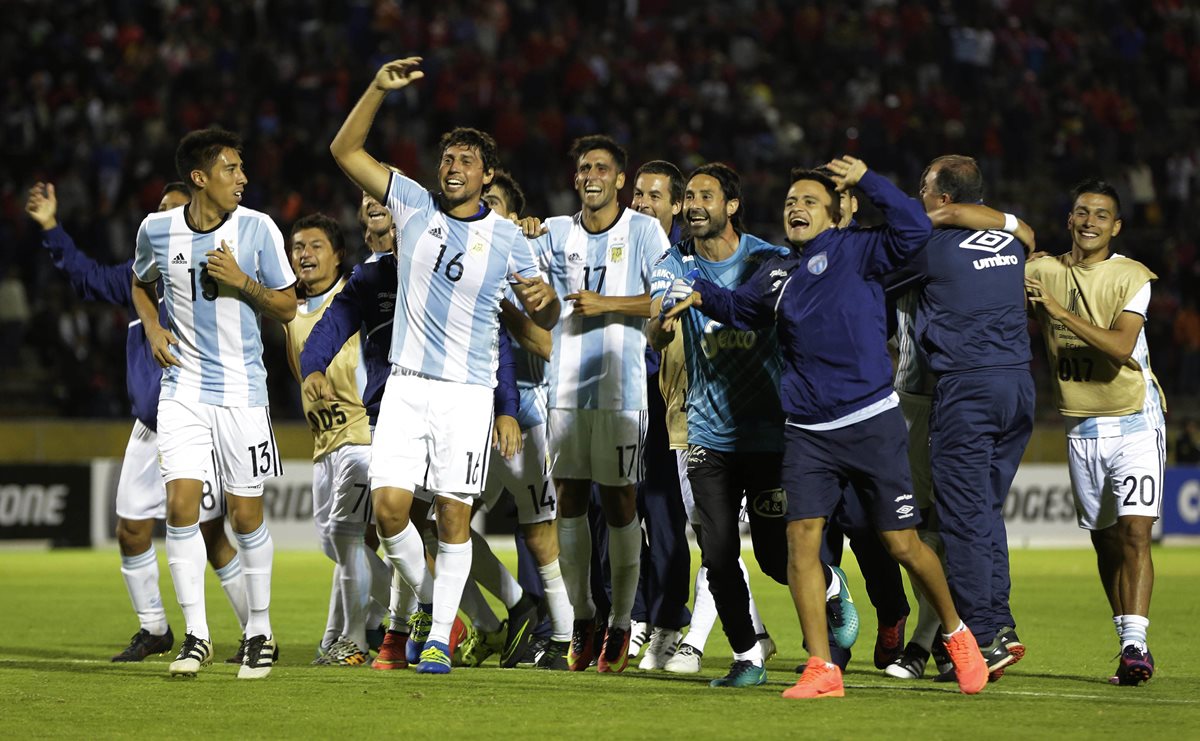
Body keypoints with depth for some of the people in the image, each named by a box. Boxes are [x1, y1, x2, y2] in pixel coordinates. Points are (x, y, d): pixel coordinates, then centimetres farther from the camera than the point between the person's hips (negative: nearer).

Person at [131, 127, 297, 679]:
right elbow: (140, 282, 21)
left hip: (242, 390, -1)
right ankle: (196, 635, -2)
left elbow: (287, 308, 1)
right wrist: (152, 326, 2)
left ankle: (260, 630, 18)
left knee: (245, 513, 2)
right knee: (181, 504, -10)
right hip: (183, 387, 1)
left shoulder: (257, 229, -5)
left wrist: (241, 281, -15)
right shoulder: (157, 230, 0)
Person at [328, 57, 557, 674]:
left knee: (454, 515, -4)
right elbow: (345, 150, 1)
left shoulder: (507, 238, 2)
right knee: (389, 507, -8)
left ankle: (439, 635, 5)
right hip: (406, 385, 1)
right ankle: (428, 603, 16)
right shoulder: (415, 205, 5)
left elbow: (543, 320, 9)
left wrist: (545, 296, -15)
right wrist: (378, 89, -10)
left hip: (468, 391, -1)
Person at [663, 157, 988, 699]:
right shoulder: (776, 274, 13)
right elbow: (740, 309, 33)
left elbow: (913, 230, -18)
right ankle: (821, 670, -4)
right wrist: (700, 294, 15)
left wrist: (866, 181, -18)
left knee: (902, 545, 0)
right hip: (807, 433, 5)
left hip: (871, 424, -4)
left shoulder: (853, 252, -2)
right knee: (802, 539, -9)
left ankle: (957, 636, 24)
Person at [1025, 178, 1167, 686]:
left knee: (1135, 531, -16)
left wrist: (1061, 312, -26)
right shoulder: (1042, 272, 4)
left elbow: (1121, 346, -19)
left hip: (1134, 420, -4)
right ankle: (1130, 645, 13)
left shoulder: (1133, 278, -6)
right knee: (1104, 540, 6)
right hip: (1081, 427, 4)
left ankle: (1135, 644, -22)